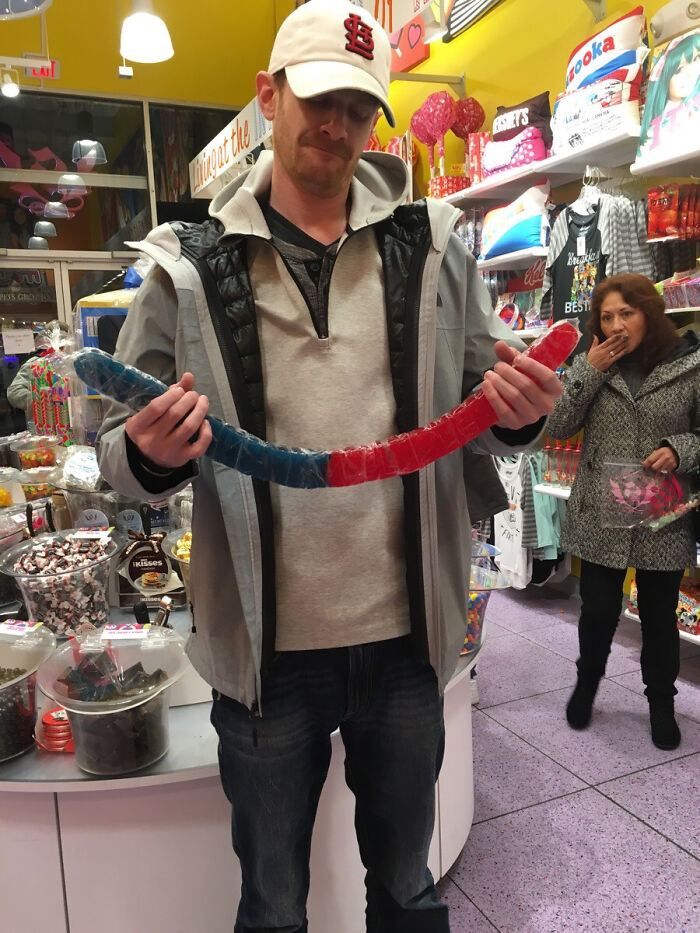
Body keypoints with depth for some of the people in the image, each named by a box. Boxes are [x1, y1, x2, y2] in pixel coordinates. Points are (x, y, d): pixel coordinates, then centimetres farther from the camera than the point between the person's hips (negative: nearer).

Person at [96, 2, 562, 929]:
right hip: (266, 653, -1)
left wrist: (517, 415, -14)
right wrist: (151, 452, -22)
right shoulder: (191, 267, -2)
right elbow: (120, 454, 1)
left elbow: (483, 418, 9)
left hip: (407, 642, 2)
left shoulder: (433, 248, 2)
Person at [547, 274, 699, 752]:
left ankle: (661, 702, 35)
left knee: (660, 615, 13)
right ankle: (586, 685, 38)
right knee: (598, 610, 12)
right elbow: (559, 428, -4)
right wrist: (588, 372, -12)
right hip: (599, 516, 1)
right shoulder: (591, 364, 2)